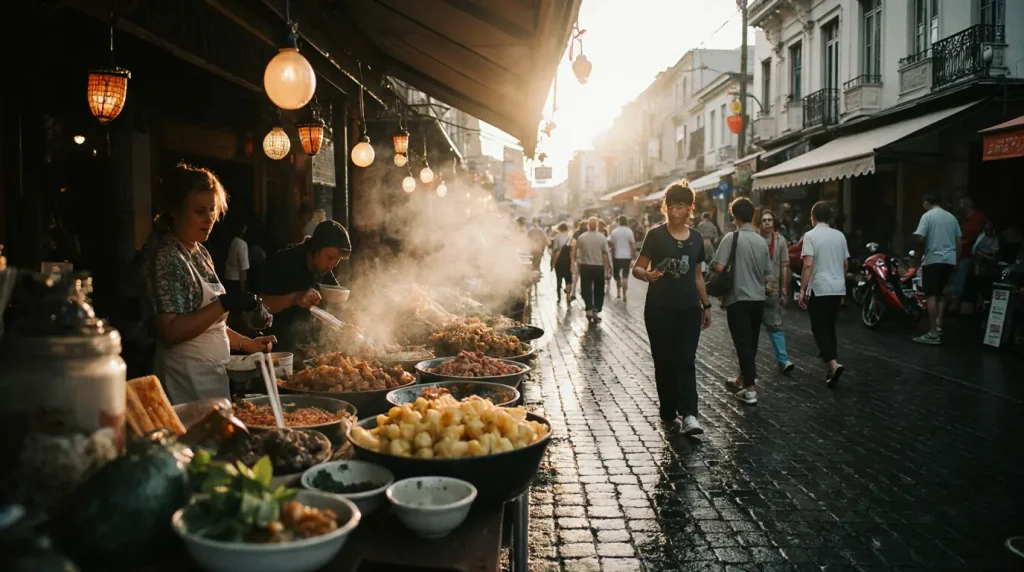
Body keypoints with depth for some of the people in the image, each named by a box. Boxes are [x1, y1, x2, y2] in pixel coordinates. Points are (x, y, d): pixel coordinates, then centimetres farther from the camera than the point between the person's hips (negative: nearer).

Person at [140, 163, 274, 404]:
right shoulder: (165, 257, -13)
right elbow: (170, 332, -21)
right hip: (187, 382, -8)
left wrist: (247, 343, 16)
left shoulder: (200, 253, 12)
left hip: (213, 374, 8)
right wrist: (224, 304, -24)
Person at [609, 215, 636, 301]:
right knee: (625, 276, 2)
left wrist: (612, 256, 8)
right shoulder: (629, 231, -4)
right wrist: (634, 255, 3)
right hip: (627, 256, -1)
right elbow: (633, 245, -6)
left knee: (616, 274, 16)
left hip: (617, 256, 1)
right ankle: (624, 295, -1)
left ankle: (618, 293, 19)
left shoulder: (614, 231, -2)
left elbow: (612, 245, -2)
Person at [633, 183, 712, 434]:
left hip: (689, 308, 2)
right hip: (659, 309, -2)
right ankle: (668, 412, 19)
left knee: (686, 361, -6)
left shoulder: (696, 238, 7)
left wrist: (706, 305, 16)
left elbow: (697, 275, 16)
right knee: (664, 362, 5)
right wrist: (647, 274, -28)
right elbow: (637, 268, -6)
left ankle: (688, 415, -10)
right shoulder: (656, 235, -4)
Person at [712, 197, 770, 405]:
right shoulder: (762, 241, 5)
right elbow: (765, 273, 11)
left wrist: (712, 265, 2)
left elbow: (719, 267, -19)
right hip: (758, 298, 6)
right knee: (751, 342, 16)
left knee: (742, 342, -2)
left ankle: (749, 389, -3)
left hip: (738, 298, -6)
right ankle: (744, 379, 31)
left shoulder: (732, 238, -12)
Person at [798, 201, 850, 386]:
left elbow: (808, 265, -16)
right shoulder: (840, 235, 8)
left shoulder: (810, 235, -9)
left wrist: (802, 289, -12)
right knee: (830, 327, 15)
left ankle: (833, 364, -17)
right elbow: (845, 264, 12)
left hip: (819, 289, -5)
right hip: (838, 288, 5)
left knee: (819, 329, -1)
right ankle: (831, 364, 16)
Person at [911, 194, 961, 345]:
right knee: (940, 293, 19)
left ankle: (933, 334, -9)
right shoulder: (951, 217, 13)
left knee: (931, 295, -6)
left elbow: (919, 237, -16)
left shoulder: (927, 216, -5)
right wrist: (956, 257, 22)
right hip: (949, 260, 7)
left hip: (933, 259, -7)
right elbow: (958, 241, 13)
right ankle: (938, 326, 14)